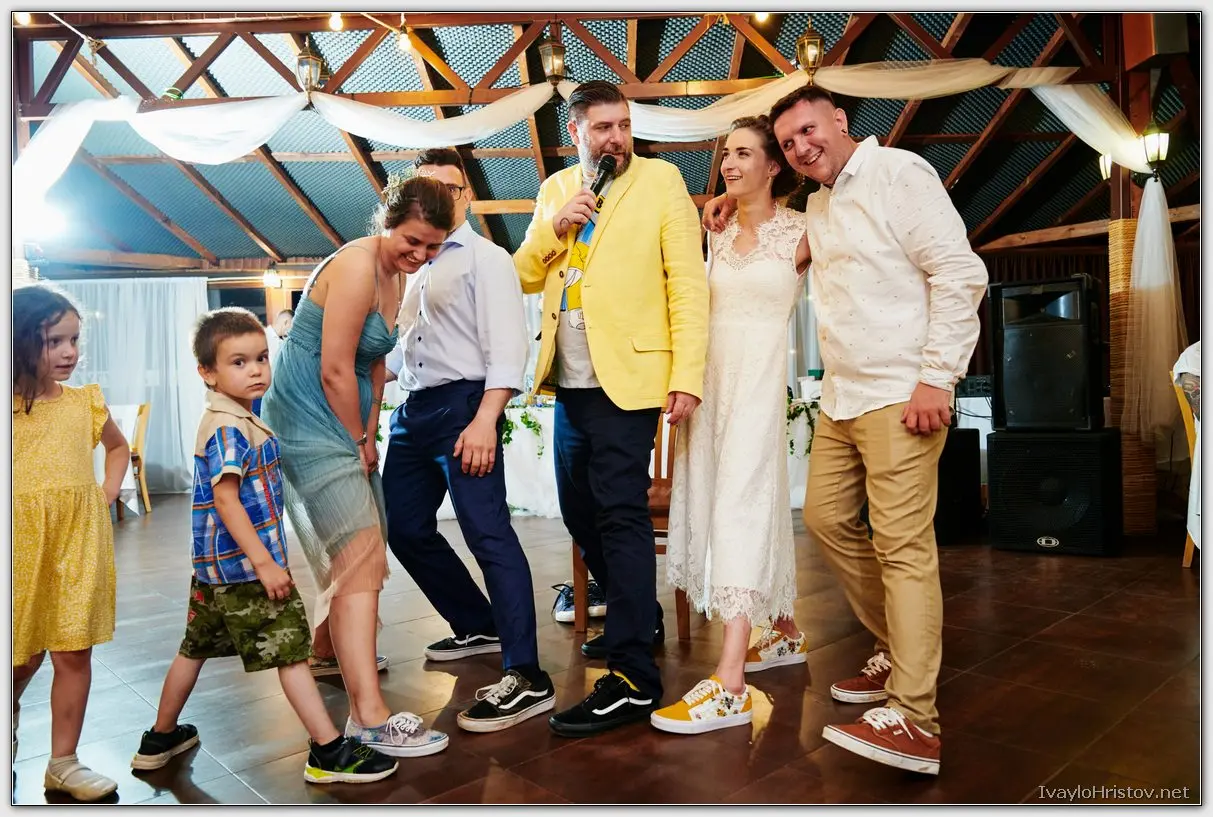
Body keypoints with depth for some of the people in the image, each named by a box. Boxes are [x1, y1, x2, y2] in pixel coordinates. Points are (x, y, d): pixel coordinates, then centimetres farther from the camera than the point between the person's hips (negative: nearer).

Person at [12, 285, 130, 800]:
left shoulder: (86, 403, 3)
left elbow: (118, 448, 21)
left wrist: (107, 492, 8)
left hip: (79, 541, 2)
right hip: (22, 543, -2)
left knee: (74, 653, 4)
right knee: (25, 653, 13)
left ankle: (63, 761, 17)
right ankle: (11, 711, 45)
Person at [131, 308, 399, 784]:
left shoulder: (225, 422, 12)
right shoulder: (229, 428, -19)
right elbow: (226, 499, -26)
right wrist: (264, 563, -27)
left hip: (214, 566, 10)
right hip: (245, 565, -10)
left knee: (195, 649, 22)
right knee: (291, 651, -4)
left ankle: (160, 741, 38)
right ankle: (329, 754, 3)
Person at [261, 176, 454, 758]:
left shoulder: (397, 275, 11)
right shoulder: (356, 266, -19)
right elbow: (335, 372, -21)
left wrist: (367, 435, 7)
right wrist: (360, 444, -9)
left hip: (345, 427, 10)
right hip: (310, 422, -10)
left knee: (358, 551, 20)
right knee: (363, 559, -16)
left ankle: (327, 651, 44)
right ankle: (369, 718, -15)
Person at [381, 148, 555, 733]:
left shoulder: (485, 258, 0)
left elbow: (506, 346, -11)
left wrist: (484, 421, -22)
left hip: (462, 405, -8)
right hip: (413, 410, 8)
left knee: (487, 533, -14)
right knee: (405, 529, 13)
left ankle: (526, 678, -11)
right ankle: (478, 626, 31)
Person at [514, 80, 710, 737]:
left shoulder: (661, 180, 1)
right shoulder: (555, 189, 17)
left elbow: (688, 282, -7)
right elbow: (523, 276, 13)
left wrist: (688, 376, -16)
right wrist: (555, 226, -5)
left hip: (626, 375, -6)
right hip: (569, 381, 7)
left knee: (621, 515, -10)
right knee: (579, 511, 14)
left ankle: (633, 678, -4)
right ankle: (635, 616, 34)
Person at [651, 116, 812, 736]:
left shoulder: (799, 233, 1)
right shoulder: (715, 235, 13)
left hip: (759, 378, -5)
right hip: (708, 376, 5)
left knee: (739, 507, -14)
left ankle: (730, 684, -14)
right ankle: (786, 632, 31)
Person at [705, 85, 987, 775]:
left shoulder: (899, 172, -5)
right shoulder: (815, 205, 19)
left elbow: (961, 272, -12)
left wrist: (938, 377, -18)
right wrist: (734, 215, 23)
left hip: (900, 398, -9)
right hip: (841, 398, 9)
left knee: (903, 546, -10)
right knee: (827, 517, 12)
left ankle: (915, 722, -5)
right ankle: (899, 653, 28)